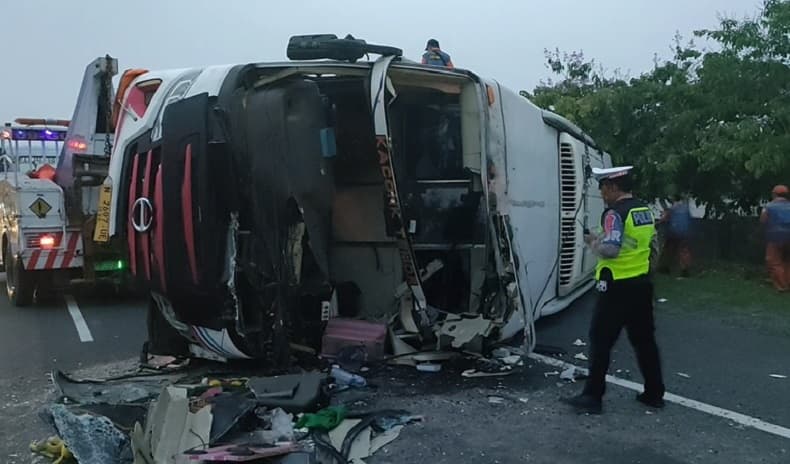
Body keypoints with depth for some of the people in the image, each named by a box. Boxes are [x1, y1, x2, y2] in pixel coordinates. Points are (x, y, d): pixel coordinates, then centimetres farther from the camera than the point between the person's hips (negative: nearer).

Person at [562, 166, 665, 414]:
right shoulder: (645, 210, 11)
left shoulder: (615, 213, -16)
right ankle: (654, 393, 24)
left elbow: (610, 249, -27)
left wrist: (593, 242, -7)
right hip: (642, 282, 8)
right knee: (644, 339, 16)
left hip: (617, 286, -8)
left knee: (601, 341, 0)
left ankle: (592, 397, 4)